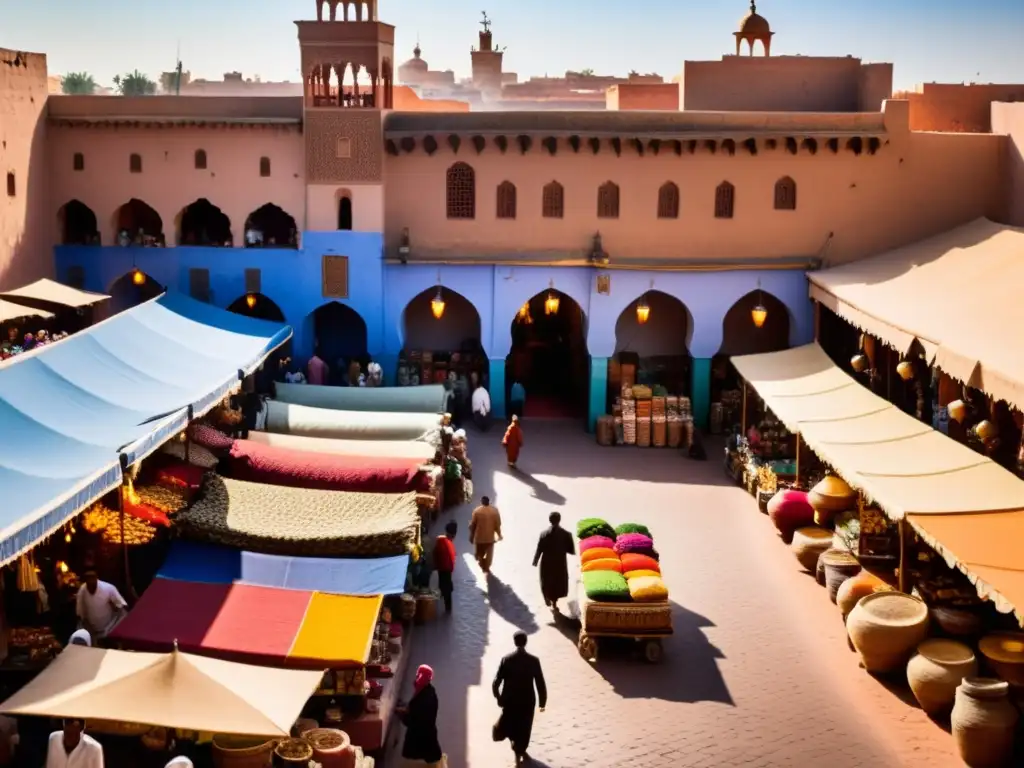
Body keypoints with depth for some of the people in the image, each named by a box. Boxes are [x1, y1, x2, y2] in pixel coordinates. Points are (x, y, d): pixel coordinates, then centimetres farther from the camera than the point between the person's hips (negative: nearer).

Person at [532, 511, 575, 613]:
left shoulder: (544, 534, -16)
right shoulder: (566, 534, -16)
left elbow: (539, 550, -11)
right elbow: (571, 551, -9)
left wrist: (535, 561, 4)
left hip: (547, 562, 0)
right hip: (560, 563, 0)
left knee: (546, 581, 23)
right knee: (558, 582, 19)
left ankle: (548, 599, 36)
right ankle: (554, 603, 26)